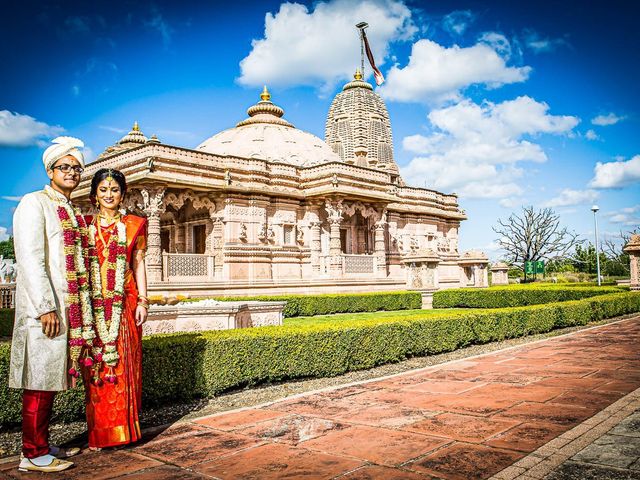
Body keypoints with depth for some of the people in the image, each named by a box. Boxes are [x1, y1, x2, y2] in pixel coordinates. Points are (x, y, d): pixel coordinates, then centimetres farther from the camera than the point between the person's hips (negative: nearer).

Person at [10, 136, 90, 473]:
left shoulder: (73, 213, 18)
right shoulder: (34, 203, -6)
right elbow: (30, 259, -15)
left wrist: (82, 308, 16)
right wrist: (45, 307, -21)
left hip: (69, 307, 8)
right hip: (45, 309, -8)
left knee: (51, 378, 13)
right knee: (40, 381, -2)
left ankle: (43, 445, 23)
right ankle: (33, 455, 8)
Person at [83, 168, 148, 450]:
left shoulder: (135, 224, 9)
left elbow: (139, 264, 7)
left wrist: (143, 300, 0)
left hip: (125, 304, 0)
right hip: (94, 306, 0)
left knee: (124, 365, 1)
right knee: (96, 367, 1)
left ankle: (124, 428, 13)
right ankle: (98, 432, 11)